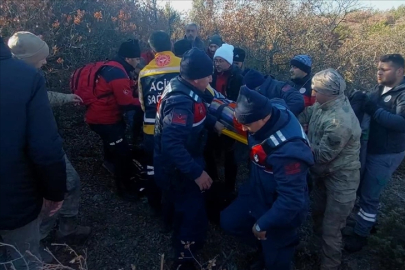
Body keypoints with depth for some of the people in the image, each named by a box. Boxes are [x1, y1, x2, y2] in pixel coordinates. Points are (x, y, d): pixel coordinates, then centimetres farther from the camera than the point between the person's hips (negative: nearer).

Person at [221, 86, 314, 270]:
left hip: (282, 210, -7)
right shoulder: (272, 109, -19)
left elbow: (291, 199, -34)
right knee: (229, 222, 17)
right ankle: (268, 244, 37)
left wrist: (262, 224, -22)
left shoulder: (288, 150, -42)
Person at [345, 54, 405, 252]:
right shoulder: (380, 89, 6)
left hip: (386, 154, -7)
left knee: (369, 195, 1)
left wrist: (375, 110, -31)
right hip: (368, 148, 7)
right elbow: (368, 110, 9)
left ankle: (361, 235, 20)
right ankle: (369, 221, 43)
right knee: (362, 188, 20)